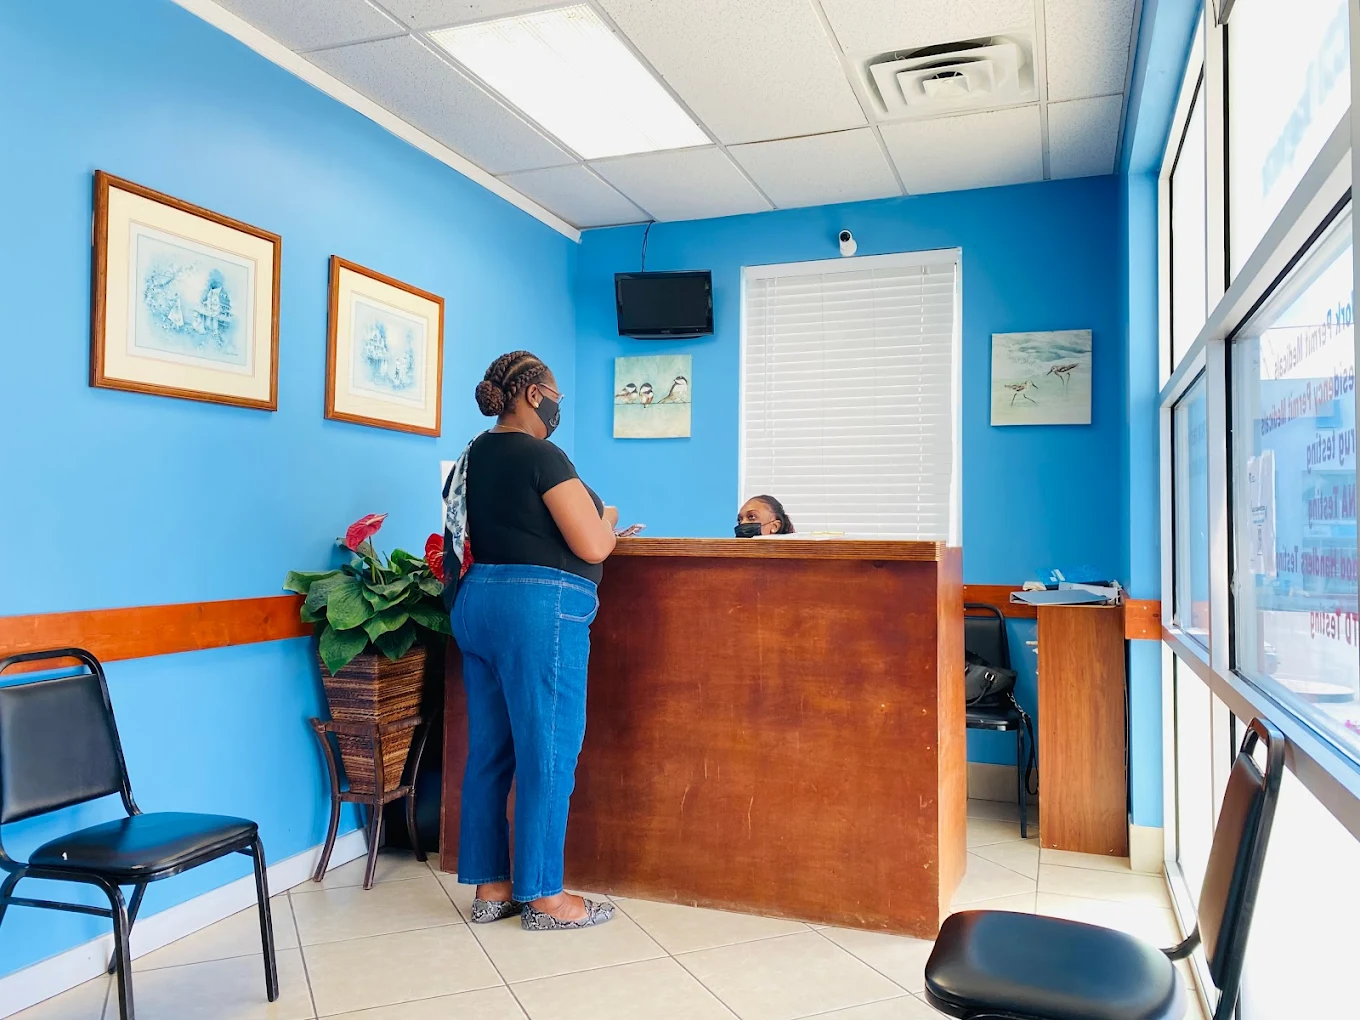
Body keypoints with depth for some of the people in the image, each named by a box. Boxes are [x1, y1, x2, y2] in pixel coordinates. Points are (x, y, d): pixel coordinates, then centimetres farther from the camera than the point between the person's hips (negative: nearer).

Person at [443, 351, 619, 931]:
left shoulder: (473, 457, 14)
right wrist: (607, 519, 7)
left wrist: (592, 526, 26)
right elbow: (592, 547, -14)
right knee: (547, 757, 1)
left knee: (488, 752, 13)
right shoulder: (540, 456, -12)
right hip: (538, 610, -9)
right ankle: (543, 898, 12)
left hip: (476, 604, 9)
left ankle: (489, 888, 23)